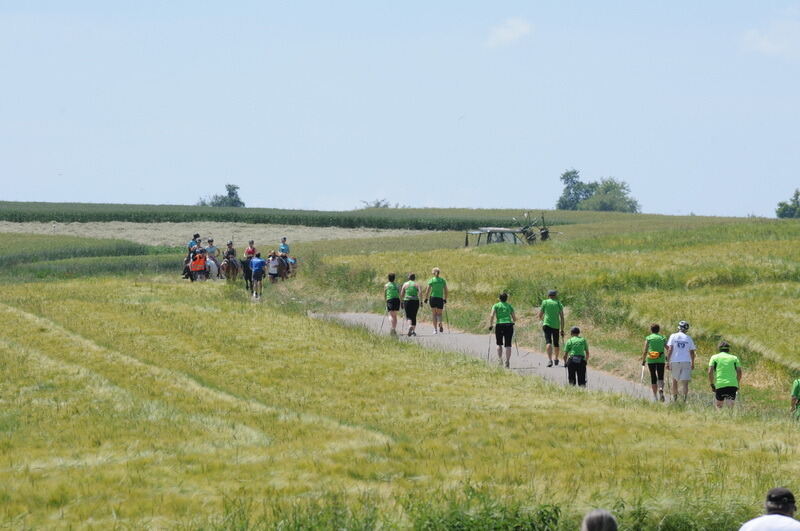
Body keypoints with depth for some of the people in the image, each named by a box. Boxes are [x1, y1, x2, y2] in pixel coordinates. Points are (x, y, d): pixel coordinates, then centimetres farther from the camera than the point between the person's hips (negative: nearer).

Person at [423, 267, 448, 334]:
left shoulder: (431, 280, -2)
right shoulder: (443, 280, 4)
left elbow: (427, 291, -6)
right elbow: (445, 291, 5)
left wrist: (425, 299, 1)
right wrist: (445, 299, 14)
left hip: (433, 298, -1)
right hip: (440, 298, 1)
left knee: (434, 314, 9)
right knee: (439, 314, 9)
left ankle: (435, 329, 5)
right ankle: (440, 325, -20)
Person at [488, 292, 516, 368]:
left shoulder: (496, 306, 5)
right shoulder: (510, 306, 11)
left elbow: (492, 315, -9)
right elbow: (514, 318, 12)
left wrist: (490, 325, -2)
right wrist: (512, 322, 33)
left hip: (499, 325, -1)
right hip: (509, 325, 1)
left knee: (499, 344, 16)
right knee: (508, 345, 2)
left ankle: (500, 359, 0)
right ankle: (507, 361, -7)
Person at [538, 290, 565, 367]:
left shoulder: (545, 302, 5)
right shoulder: (559, 303, 9)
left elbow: (540, 315, 11)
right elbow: (562, 317, 4)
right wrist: (562, 329, 7)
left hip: (547, 325, -2)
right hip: (556, 325, 2)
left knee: (548, 342, -12)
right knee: (556, 343, 19)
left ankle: (550, 359, -31)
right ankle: (556, 359, 38)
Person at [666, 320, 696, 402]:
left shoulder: (673, 336, 0)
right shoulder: (688, 338, 5)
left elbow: (670, 349, -8)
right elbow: (692, 352, 8)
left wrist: (668, 362, -6)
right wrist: (693, 363, 20)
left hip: (675, 362, 0)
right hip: (686, 362, 0)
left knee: (674, 380, 19)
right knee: (685, 382, -3)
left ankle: (674, 398, 24)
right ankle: (684, 400, -17)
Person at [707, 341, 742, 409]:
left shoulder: (714, 357, 12)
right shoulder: (734, 358, 16)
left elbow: (710, 372, 1)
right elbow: (739, 372, 7)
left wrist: (712, 385, 8)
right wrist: (737, 384, 19)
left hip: (720, 385, -1)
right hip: (733, 385, 1)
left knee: (719, 405, 14)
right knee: (730, 405, 0)